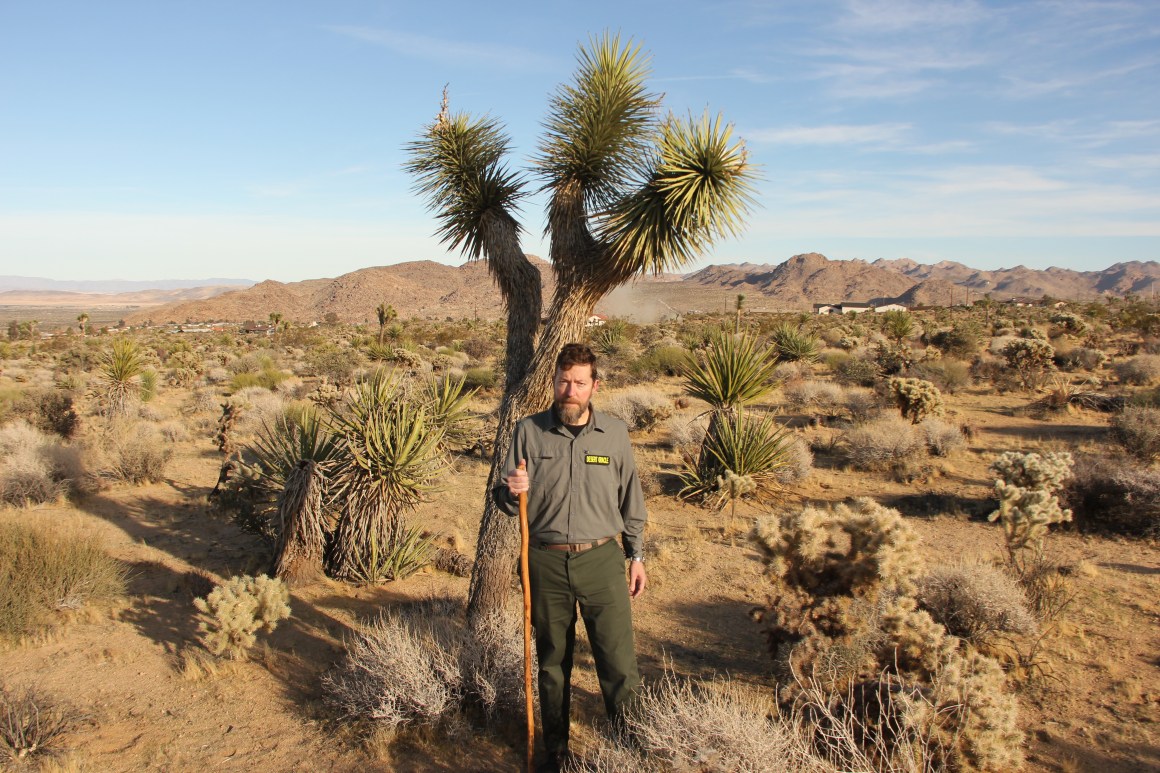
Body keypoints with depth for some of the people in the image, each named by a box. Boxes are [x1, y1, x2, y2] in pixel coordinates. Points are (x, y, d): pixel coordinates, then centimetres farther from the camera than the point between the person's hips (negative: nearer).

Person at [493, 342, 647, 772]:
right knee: (553, 663, 14)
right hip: (547, 563, 1)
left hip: (601, 560, 0)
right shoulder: (529, 431, -2)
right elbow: (511, 505, 0)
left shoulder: (615, 434, 0)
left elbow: (630, 500, 10)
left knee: (619, 663, 0)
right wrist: (510, 492, -23)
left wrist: (636, 556, 11)